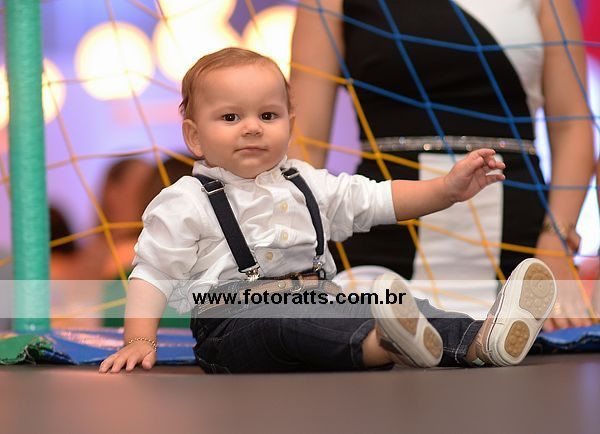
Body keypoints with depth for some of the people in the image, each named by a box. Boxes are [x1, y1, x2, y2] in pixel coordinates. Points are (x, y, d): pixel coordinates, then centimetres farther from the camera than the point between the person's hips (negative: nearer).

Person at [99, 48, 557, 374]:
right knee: (282, 320, -37)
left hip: (320, 305, 7)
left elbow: (379, 199, 19)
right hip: (236, 326, -7)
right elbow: (153, 274, 0)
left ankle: (481, 340, -34)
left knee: (394, 306, -14)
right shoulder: (186, 204, 2)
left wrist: (447, 188, 8)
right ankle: (390, 343, -62)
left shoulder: (305, 184, 18)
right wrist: (140, 341, -14)